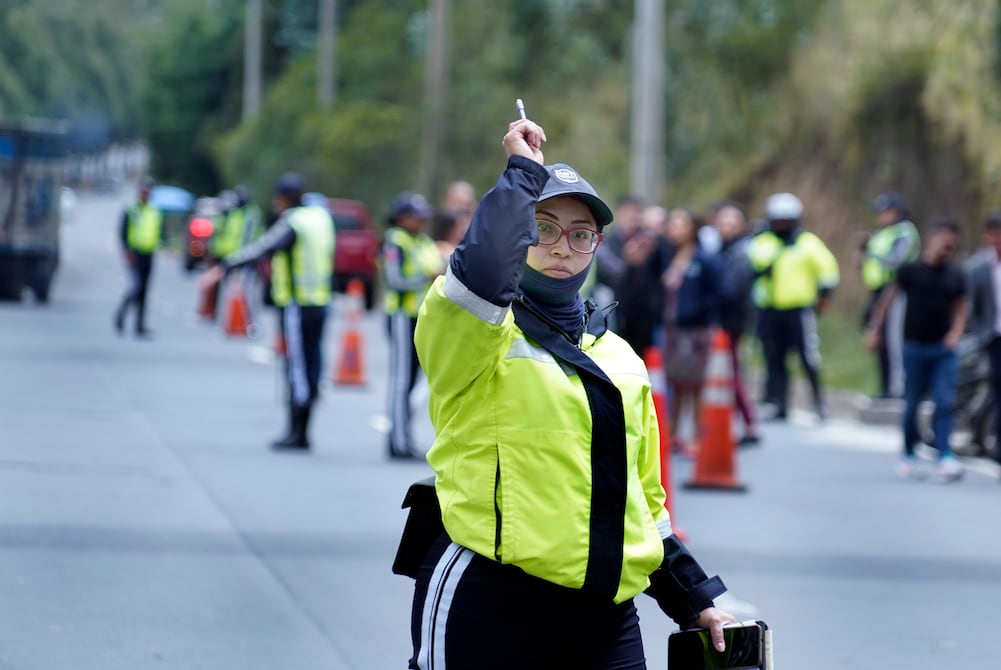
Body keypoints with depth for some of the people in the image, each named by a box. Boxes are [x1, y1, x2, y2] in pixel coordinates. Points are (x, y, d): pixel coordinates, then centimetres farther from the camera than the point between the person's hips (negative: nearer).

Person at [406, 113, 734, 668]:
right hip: (490, 607, -5)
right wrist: (524, 173, -13)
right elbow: (482, 271, -27)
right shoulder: (474, 333, -2)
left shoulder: (618, 357, 17)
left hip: (604, 617, 6)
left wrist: (694, 600, 20)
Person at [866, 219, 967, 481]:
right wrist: (874, 329, -8)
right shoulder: (911, 270, -2)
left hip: (944, 349, 2)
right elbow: (888, 298, -1)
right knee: (912, 404, 6)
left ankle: (945, 458, -15)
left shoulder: (955, 276, 8)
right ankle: (908, 457, 20)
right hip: (915, 347, -2)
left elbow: (960, 309, 14)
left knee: (945, 402, -10)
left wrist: (955, 333, -3)